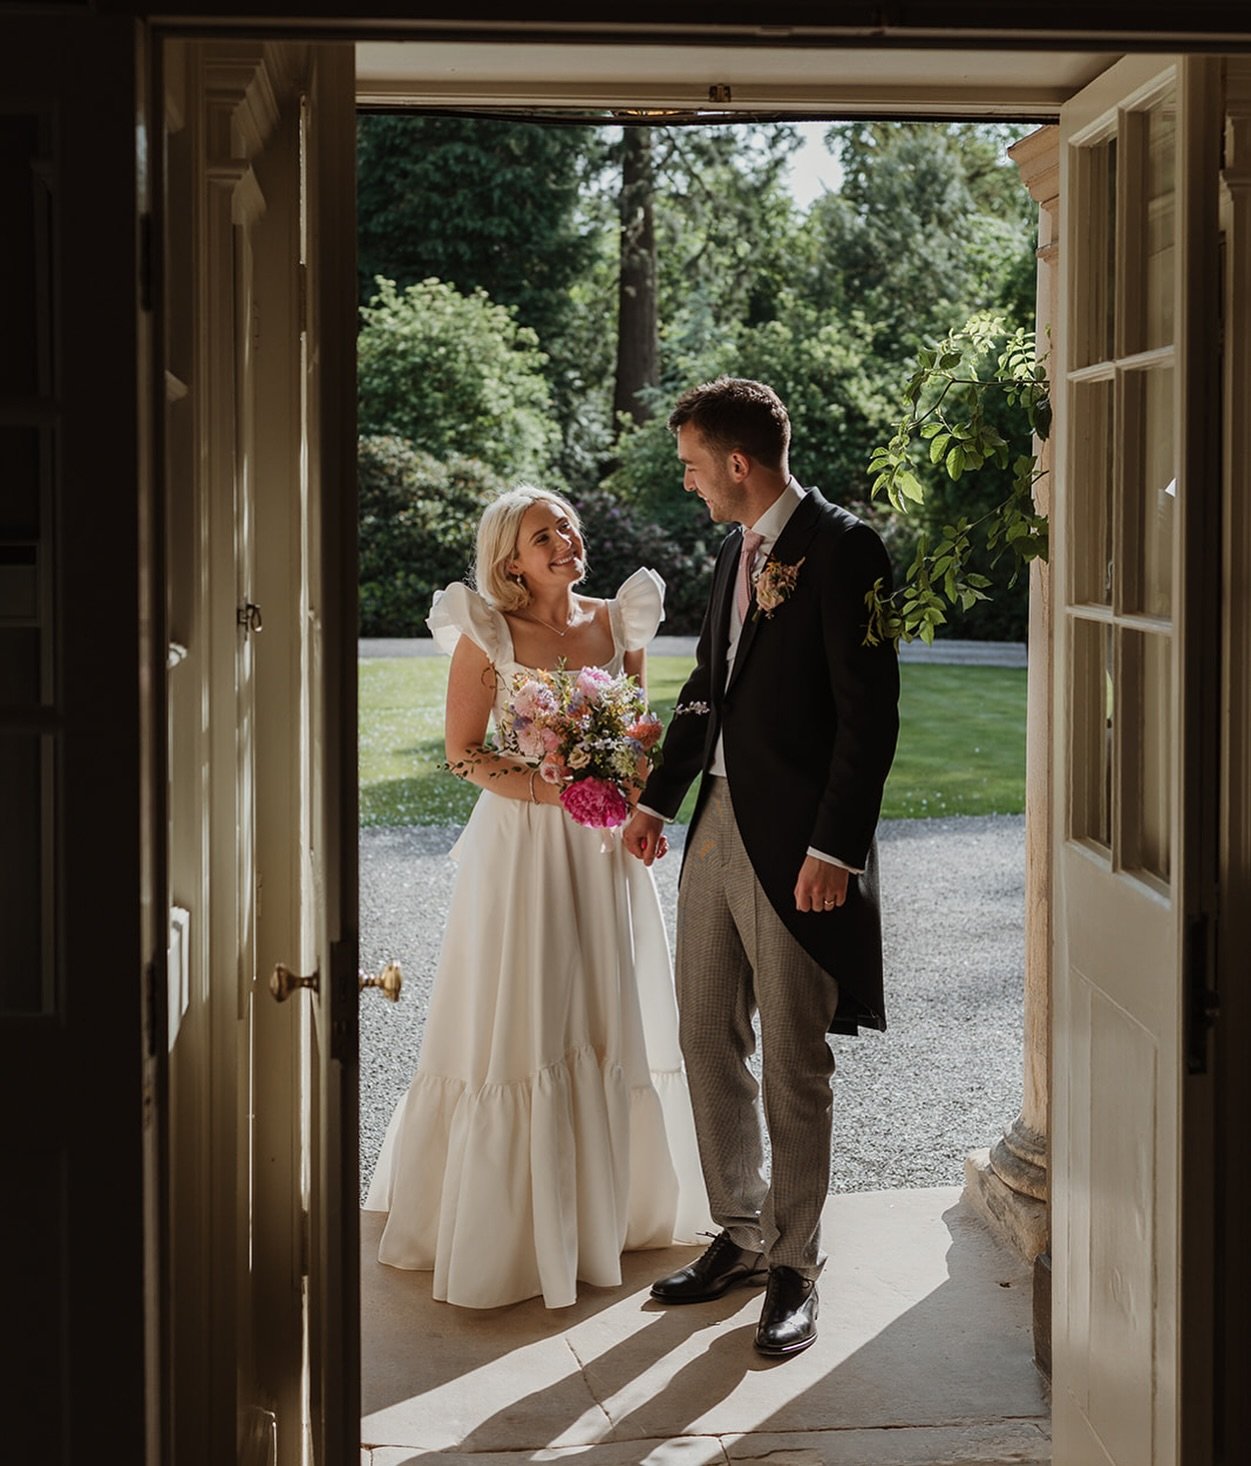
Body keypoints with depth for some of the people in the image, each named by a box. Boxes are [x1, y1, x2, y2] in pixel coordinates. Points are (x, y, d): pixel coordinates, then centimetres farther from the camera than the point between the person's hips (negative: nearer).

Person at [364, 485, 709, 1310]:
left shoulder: (618, 622, 4)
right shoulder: (489, 635, -7)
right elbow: (463, 753, -4)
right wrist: (547, 787, -17)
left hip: (603, 846, 4)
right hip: (520, 843, -4)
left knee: (609, 1019, 10)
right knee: (518, 1027, -1)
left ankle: (611, 1201, 24)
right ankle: (507, 1217, 11)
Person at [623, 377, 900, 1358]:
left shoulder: (842, 548, -12)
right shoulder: (739, 550, 13)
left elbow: (870, 712, -17)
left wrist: (834, 848, -20)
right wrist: (658, 797, 25)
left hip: (794, 840, -8)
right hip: (717, 825, 8)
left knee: (794, 1066, 1)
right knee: (708, 1042, 14)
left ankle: (795, 1269, 14)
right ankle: (741, 1235, 28)